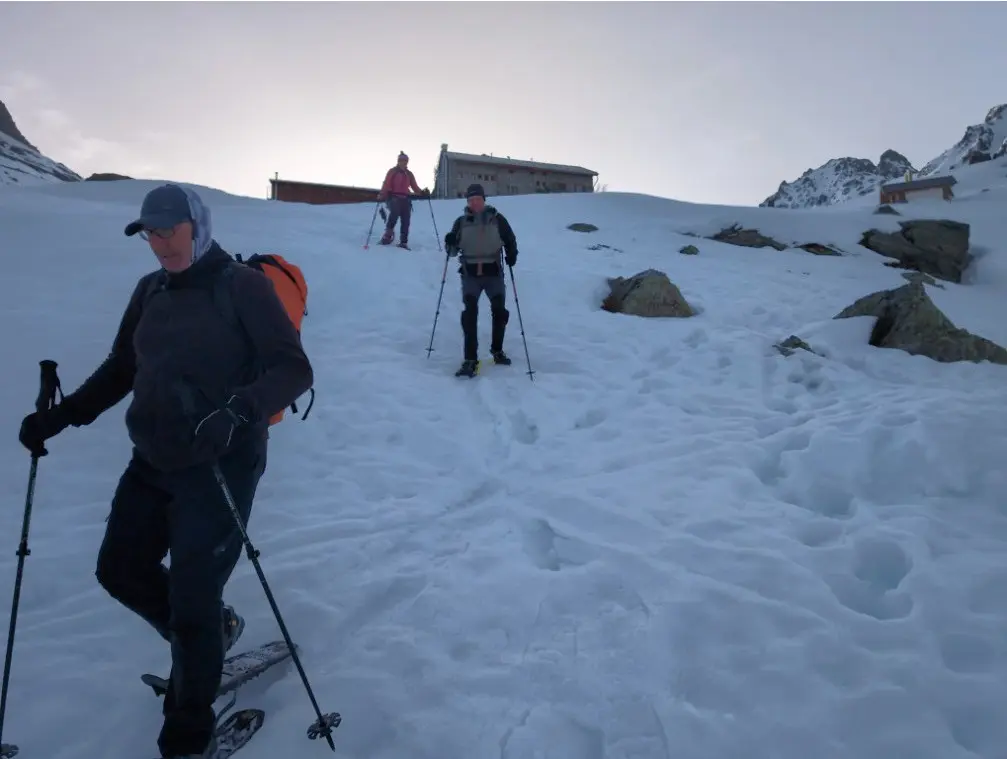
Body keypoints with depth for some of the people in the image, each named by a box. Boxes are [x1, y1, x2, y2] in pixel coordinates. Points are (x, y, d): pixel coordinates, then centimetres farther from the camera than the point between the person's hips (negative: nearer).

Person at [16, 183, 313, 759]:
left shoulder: (243, 285, -10)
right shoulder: (151, 291, 9)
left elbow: (294, 370, -16)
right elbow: (121, 369, 19)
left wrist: (238, 410, -32)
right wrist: (61, 416, 8)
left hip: (222, 465, -7)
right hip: (154, 461, 8)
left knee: (192, 599, -2)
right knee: (120, 570, 17)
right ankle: (211, 634, 42)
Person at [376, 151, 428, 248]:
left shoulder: (409, 174, 19)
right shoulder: (392, 171, 6)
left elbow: (415, 187, 15)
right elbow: (386, 184, -5)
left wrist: (422, 193, -4)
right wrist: (381, 195, -21)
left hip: (405, 199, 4)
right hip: (393, 197, -4)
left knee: (406, 220, -6)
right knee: (395, 212, -31)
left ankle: (403, 242, -4)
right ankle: (388, 234, -21)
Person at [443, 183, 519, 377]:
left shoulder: (497, 219, 1)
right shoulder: (461, 222, 6)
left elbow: (510, 240, 9)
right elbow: (453, 251, 9)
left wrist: (511, 255, -11)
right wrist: (450, 243, -14)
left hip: (494, 272, 0)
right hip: (470, 274, 0)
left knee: (500, 311, 5)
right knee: (470, 313, -12)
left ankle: (497, 350, 29)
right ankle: (470, 359, -12)